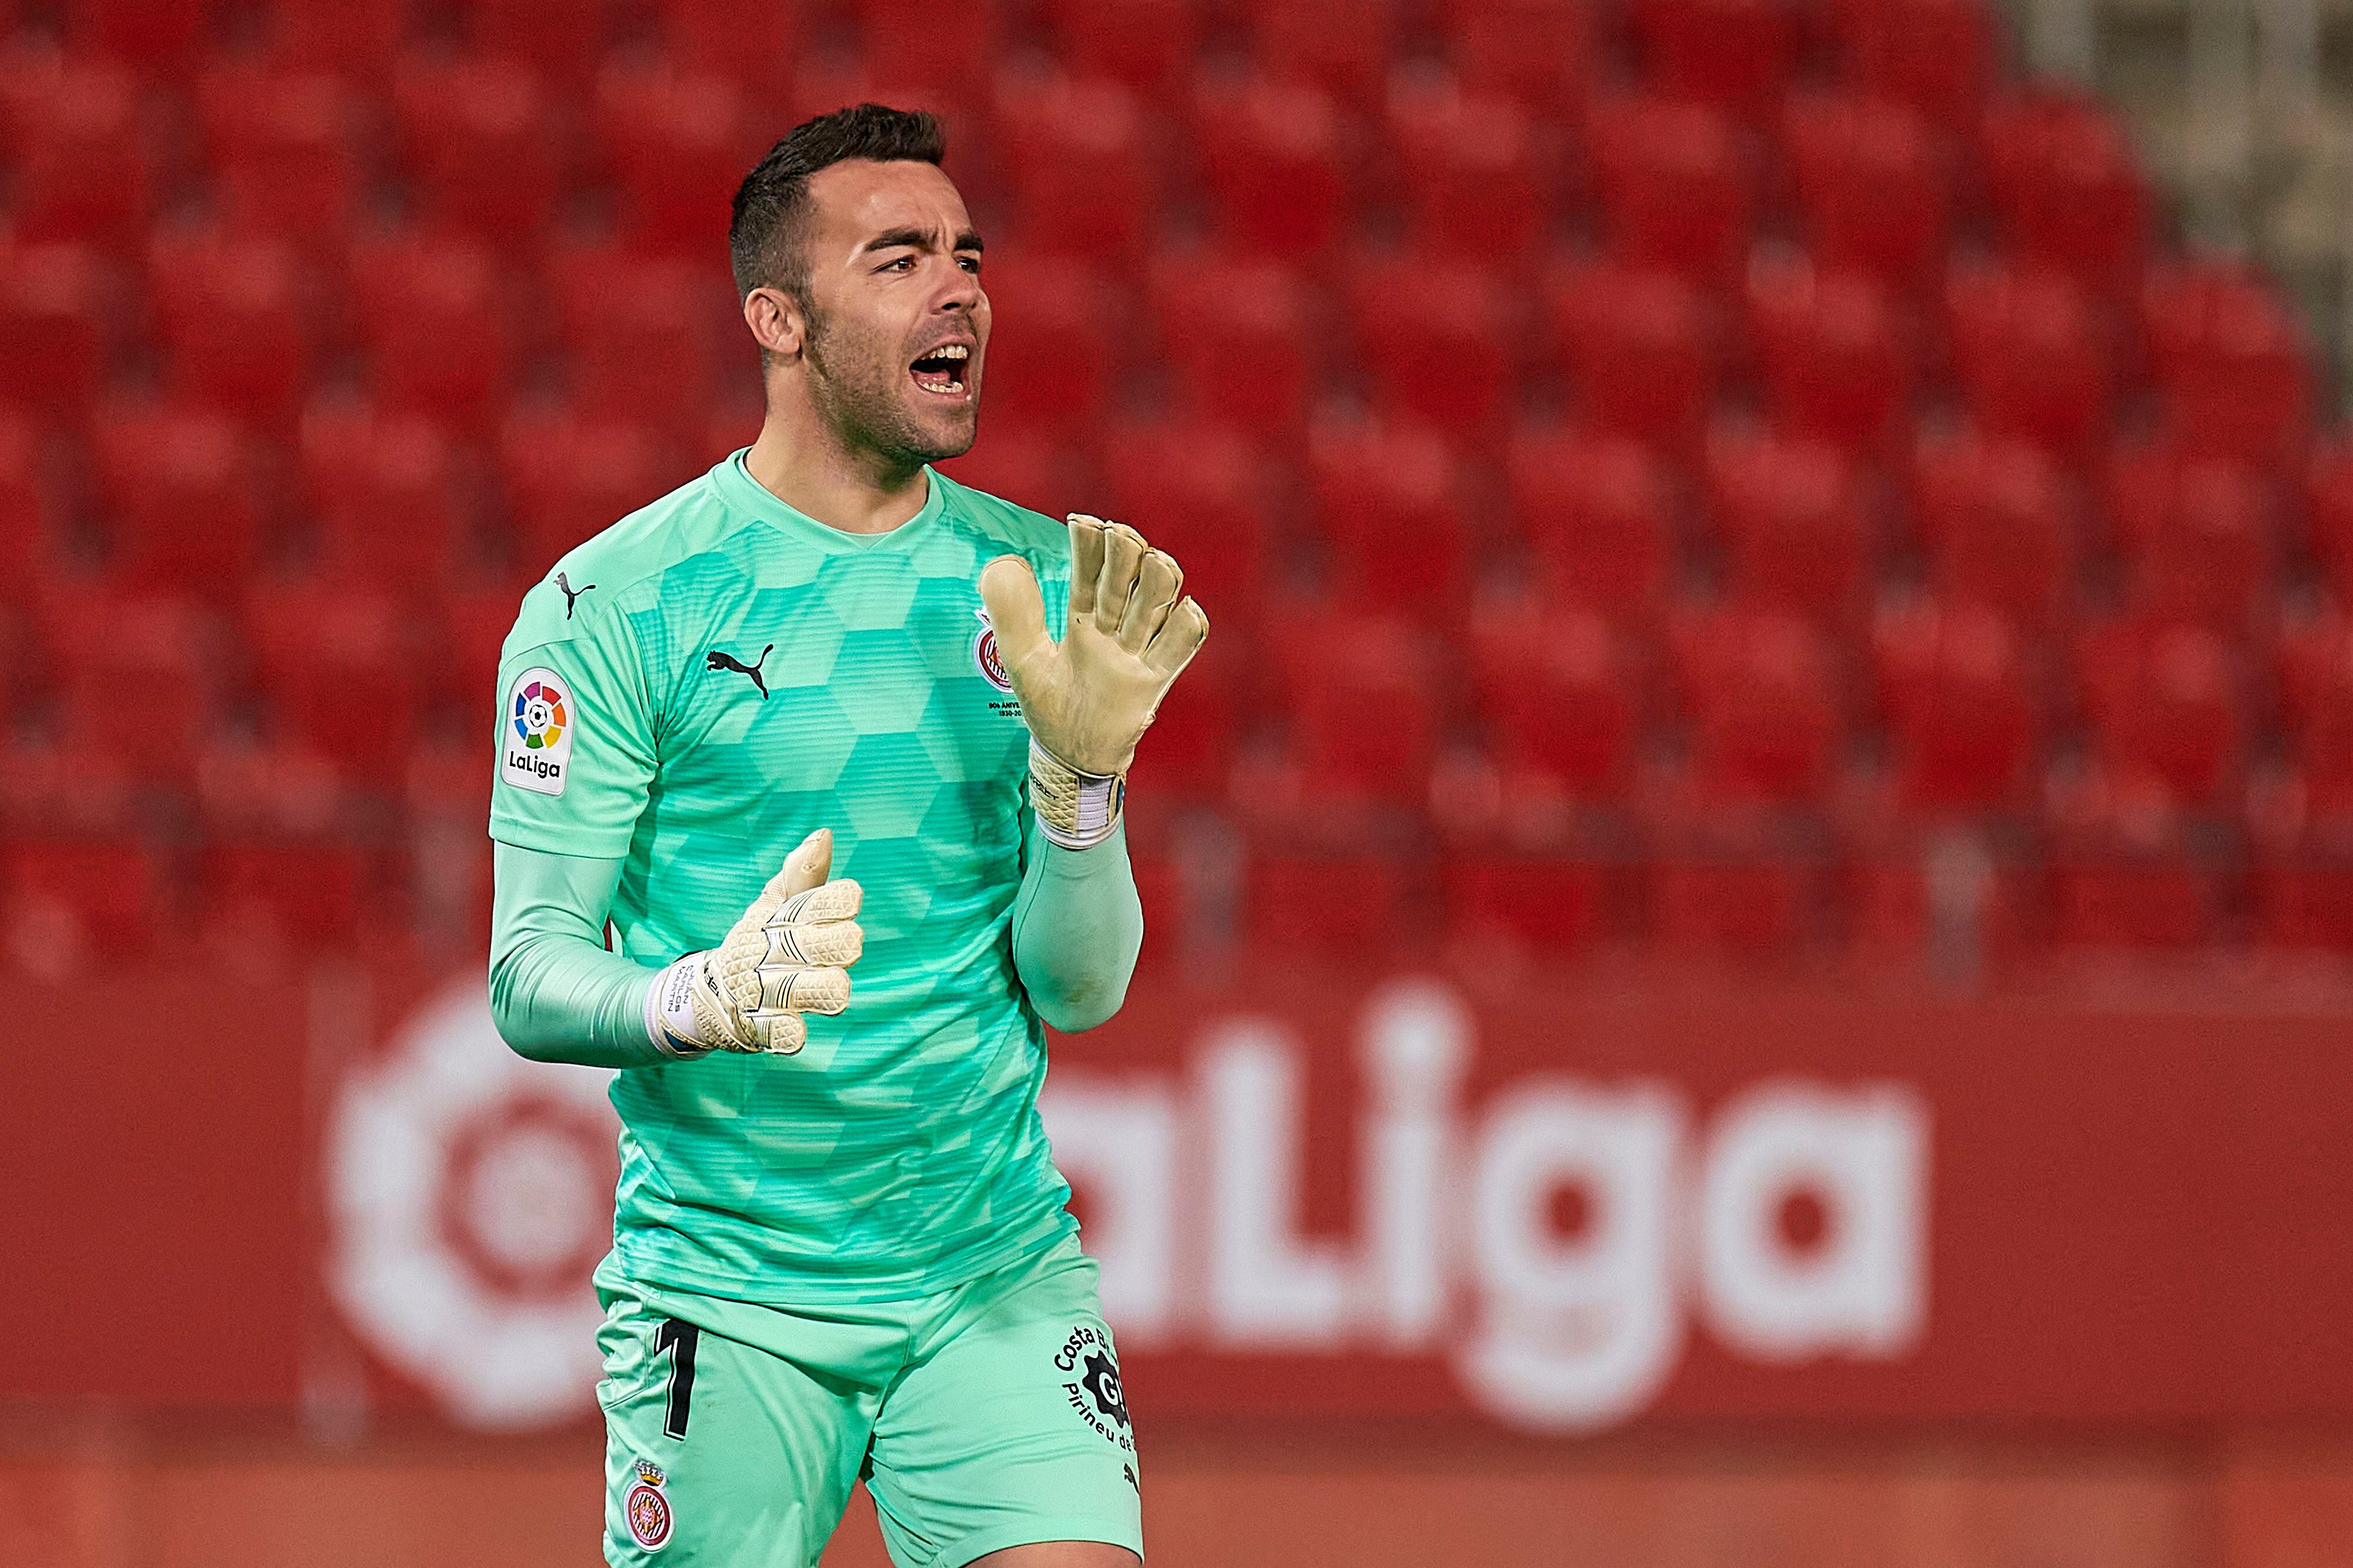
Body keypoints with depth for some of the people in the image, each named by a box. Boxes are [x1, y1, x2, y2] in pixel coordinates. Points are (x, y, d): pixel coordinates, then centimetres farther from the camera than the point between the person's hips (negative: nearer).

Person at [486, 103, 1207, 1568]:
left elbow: (1081, 990, 4)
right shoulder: (612, 604, -4)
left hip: (1001, 1275, 2)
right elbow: (530, 980, -7)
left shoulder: (1047, 589, 7)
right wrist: (703, 999, -27)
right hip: (726, 1289, -2)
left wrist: (1081, 766, -13)